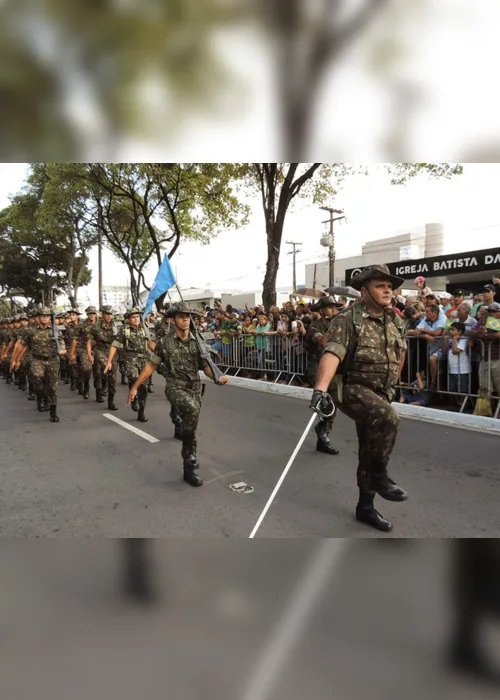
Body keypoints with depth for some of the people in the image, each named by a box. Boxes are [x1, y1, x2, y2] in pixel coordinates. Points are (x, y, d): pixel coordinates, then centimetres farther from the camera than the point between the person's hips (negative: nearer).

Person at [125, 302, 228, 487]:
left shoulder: (197, 342, 4)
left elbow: (205, 366, 7)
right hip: (175, 388, -4)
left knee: (191, 426, 9)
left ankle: (190, 469, 22)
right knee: (192, 408, -34)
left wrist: (218, 378, -13)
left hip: (194, 388, 4)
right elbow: (151, 366, 3)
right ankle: (190, 457, -14)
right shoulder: (164, 342, -4)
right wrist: (135, 387, 2)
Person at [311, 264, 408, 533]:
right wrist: (320, 389, -44)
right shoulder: (348, 319, -15)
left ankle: (365, 507, 28)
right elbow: (332, 354, -30)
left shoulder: (395, 321, 7)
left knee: (370, 450, 12)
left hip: (379, 393, 7)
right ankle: (378, 474, -11)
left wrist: (393, 382, 28)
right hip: (351, 388, -7)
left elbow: (401, 351, 26)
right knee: (387, 417, -34)